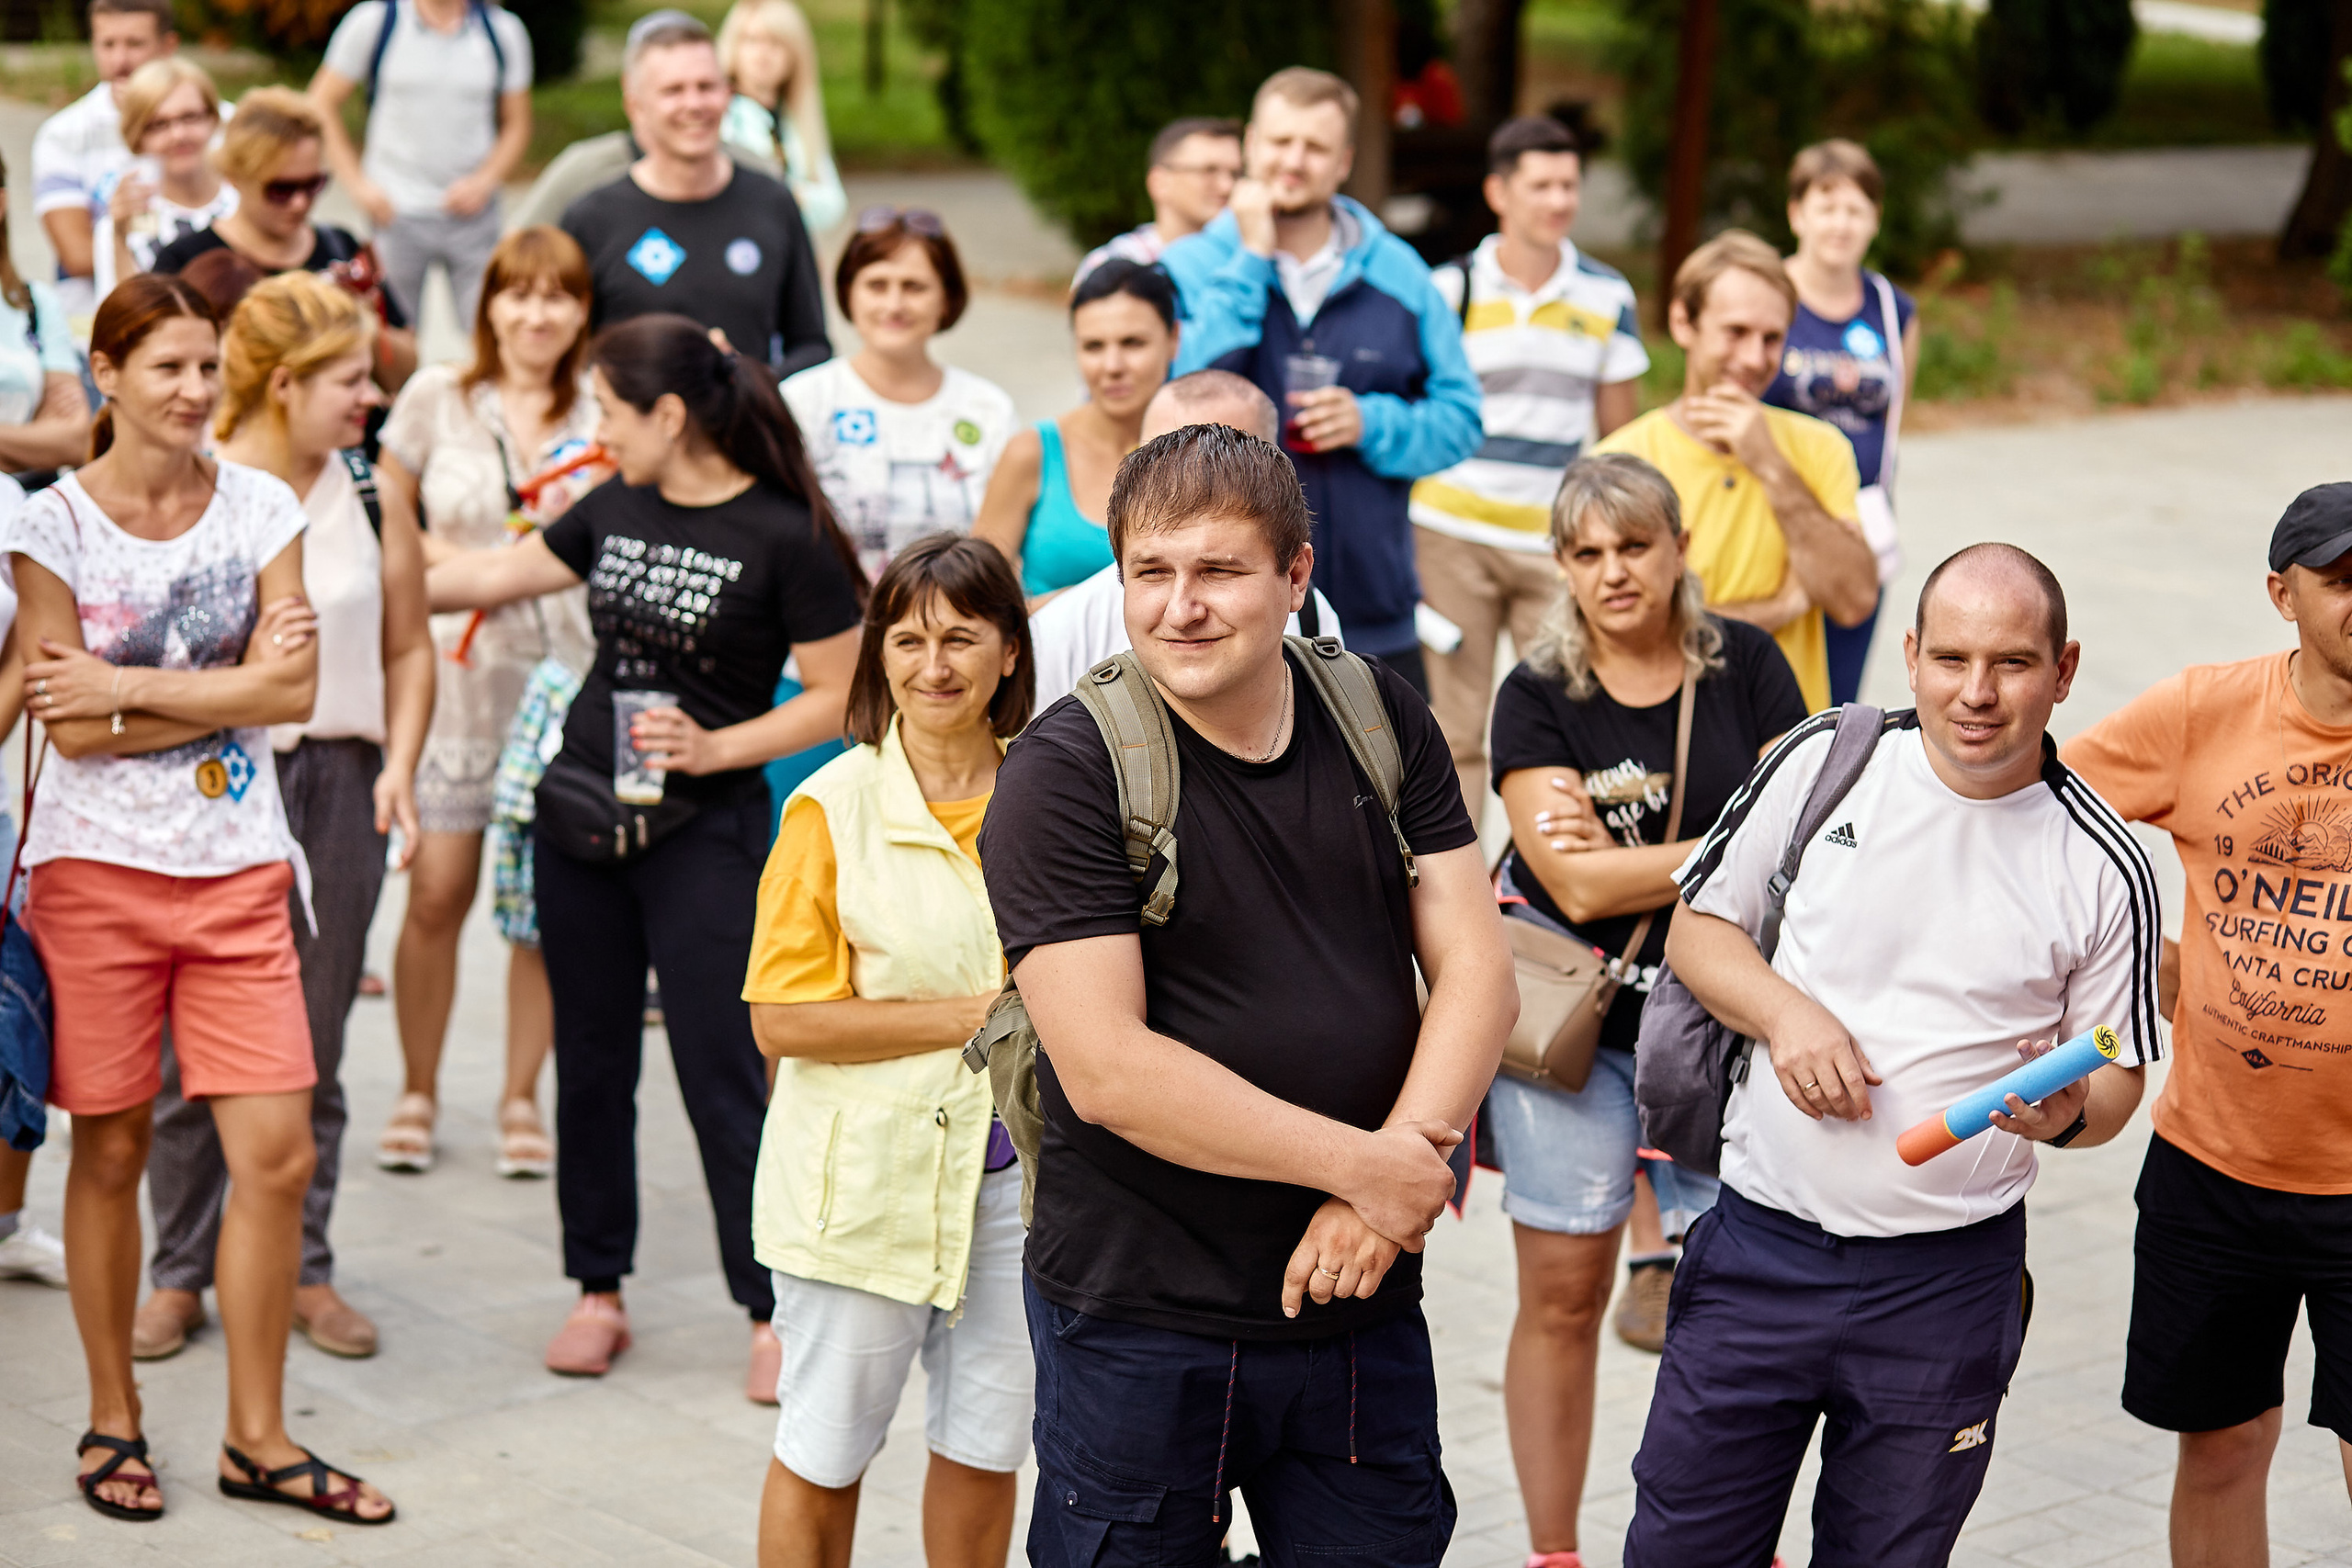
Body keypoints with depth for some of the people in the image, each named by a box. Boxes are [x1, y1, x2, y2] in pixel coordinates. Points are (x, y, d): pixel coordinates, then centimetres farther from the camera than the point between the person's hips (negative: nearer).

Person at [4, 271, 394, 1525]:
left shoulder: (260, 508, 4)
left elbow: (293, 692, -7)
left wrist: (128, 686, -13)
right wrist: (229, 687, -11)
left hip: (238, 869, 2)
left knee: (277, 1152, -2)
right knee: (110, 1152, 6)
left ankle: (257, 1437, 11)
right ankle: (112, 1421, 22)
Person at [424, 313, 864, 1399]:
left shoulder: (785, 538, -11)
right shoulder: (612, 511, 6)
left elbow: (839, 698, -10)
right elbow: (500, 574, 20)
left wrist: (718, 749, -18)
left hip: (704, 835, -6)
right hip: (578, 819, 6)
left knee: (721, 1075, -4)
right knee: (590, 1062, 11)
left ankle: (772, 1310, 6)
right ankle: (598, 1290, 24)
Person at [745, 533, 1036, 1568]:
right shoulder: (834, 807, -9)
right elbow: (782, 1017, -13)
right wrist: (972, 1017, -16)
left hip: (1011, 1167, 4)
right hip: (865, 1171, -3)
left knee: (986, 1445, 13)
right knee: (822, 1453, 8)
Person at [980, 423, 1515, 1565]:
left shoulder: (1380, 721, 4)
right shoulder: (1066, 772, -12)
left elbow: (1476, 970, 0)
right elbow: (1107, 1070, -19)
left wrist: (1407, 1154, -17)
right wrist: (1367, 1165, -17)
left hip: (1361, 1299, 4)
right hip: (1138, 1313, -4)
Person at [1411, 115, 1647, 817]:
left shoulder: (1608, 297, 6)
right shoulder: (1447, 289, 1)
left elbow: (1618, 436, 13)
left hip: (1560, 542, 2)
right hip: (1452, 536, -1)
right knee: (1452, 729, 3)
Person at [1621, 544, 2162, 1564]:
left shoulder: (2102, 869, -4)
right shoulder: (1824, 761, -2)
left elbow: (2115, 1079, 5)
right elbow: (1698, 929, 7)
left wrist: (2066, 1111, -18)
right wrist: (1786, 1013, -12)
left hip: (1945, 1285, 0)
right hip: (1761, 1245, 1)